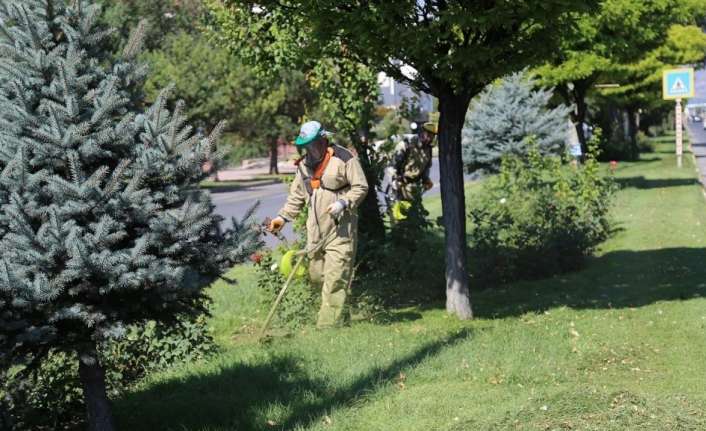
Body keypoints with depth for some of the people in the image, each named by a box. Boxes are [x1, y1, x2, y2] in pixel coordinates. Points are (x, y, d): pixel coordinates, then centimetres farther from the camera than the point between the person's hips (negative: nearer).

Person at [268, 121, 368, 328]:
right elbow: (296, 195, 21)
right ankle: (340, 314, 20)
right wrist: (283, 217, 10)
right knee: (316, 275, 7)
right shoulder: (304, 164, 14)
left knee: (335, 277, -10)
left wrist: (343, 203, -19)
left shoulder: (344, 159, -7)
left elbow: (361, 187, -6)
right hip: (315, 229, 7)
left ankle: (329, 323, -11)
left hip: (340, 228, -7)